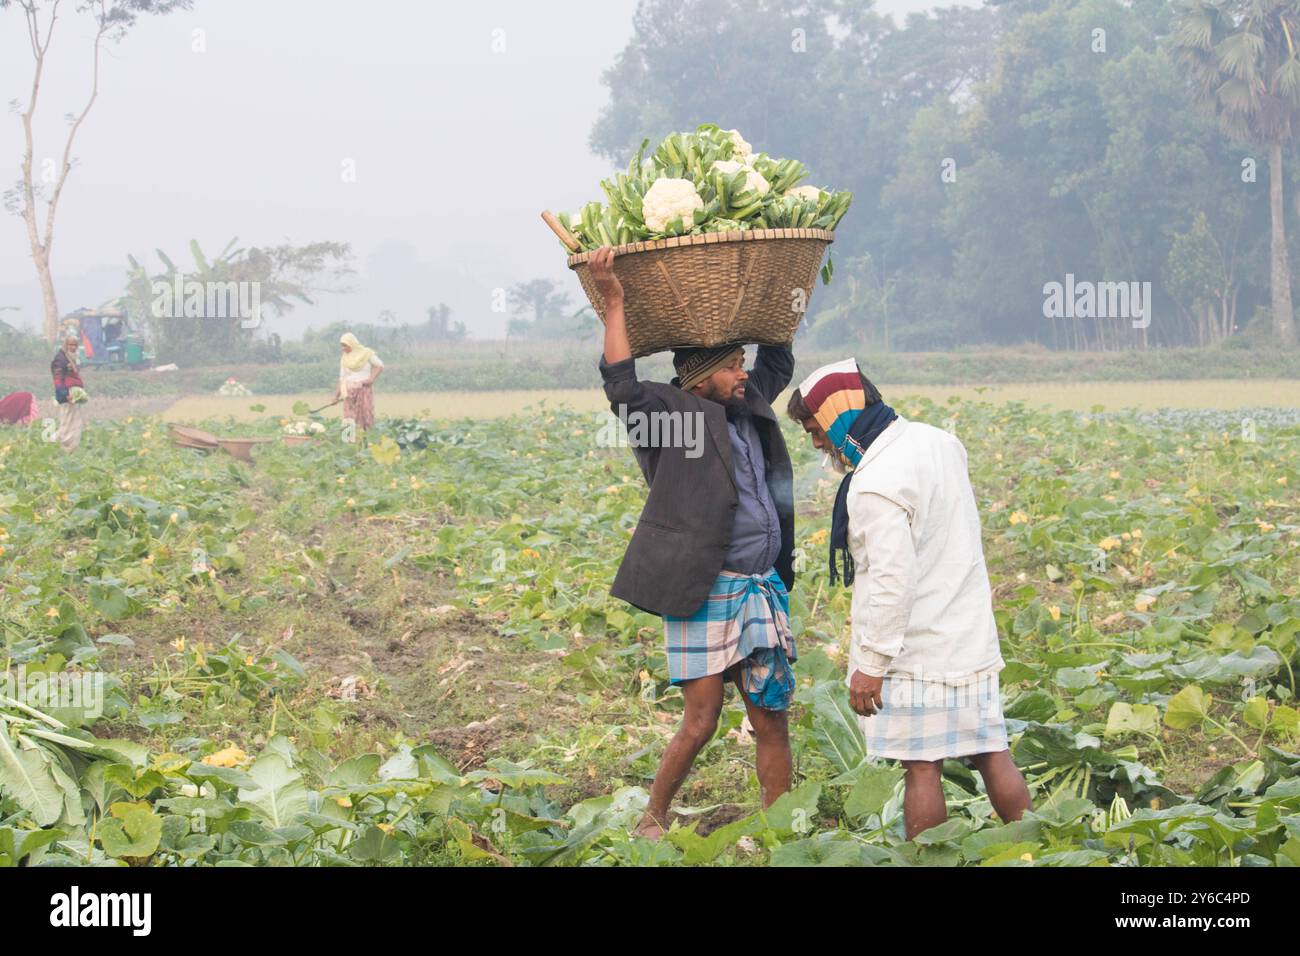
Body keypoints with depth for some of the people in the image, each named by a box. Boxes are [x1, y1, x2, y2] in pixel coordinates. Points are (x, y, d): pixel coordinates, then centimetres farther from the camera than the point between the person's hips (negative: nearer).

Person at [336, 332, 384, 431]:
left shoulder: (366, 353, -1)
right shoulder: (344, 359, 8)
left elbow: (380, 366, 1)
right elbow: (342, 377, 12)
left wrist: (371, 378, -13)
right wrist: (337, 395, 8)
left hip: (365, 389, -2)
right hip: (350, 391, 2)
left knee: (366, 416, -8)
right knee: (349, 419, -8)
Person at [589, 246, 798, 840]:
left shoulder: (748, 409, 15)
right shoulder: (672, 414, -5)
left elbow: (779, 362, 33)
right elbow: (622, 384, -21)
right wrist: (614, 303, -21)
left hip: (763, 591, 7)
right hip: (705, 592, -7)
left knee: (772, 719, 8)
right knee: (700, 720, -4)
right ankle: (652, 823, 15)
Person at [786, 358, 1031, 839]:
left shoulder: (876, 485, -20)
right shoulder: (938, 442, 7)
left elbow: (892, 582, -23)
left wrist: (871, 663, -17)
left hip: (916, 654, -8)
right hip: (973, 639, 8)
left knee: (922, 767, -1)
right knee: (992, 755, 12)